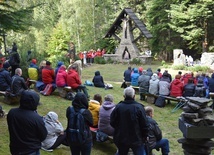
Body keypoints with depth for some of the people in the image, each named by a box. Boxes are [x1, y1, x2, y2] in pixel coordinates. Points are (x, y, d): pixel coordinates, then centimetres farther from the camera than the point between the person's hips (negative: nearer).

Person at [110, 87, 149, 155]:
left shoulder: (118, 107, -9)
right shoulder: (139, 107, -15)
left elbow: (112, 122, -2)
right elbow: (145, 125, -12)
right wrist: (144, 137, 5)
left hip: (120, 139, 3)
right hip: (136, 139, -2)